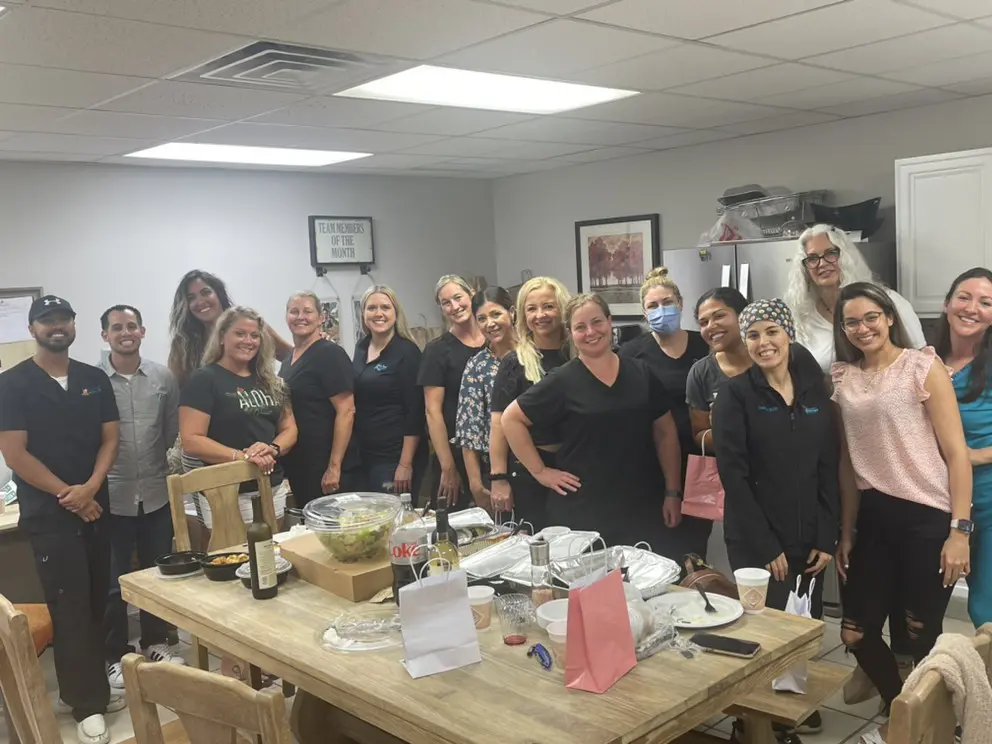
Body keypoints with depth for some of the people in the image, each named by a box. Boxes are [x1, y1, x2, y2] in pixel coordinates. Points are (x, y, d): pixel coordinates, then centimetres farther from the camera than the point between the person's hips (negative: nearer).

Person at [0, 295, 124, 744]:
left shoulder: (95, 380, 7)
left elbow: (110, 438, 5)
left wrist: (89, 488, -12)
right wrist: (67, 495, -11)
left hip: (95, 506, 4)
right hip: (48, 514, -4)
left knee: (96, 602, 10)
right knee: (70, 607, -2)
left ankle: (93, 687, 24)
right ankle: (88, 704, 7)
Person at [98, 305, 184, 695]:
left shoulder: (163, 377, 1)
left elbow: (174, 431, 7)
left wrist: (168, 465, 4)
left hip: (157, 491, 3)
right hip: (111, 495, -3)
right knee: (112, 579, 7)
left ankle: (156, 642, 32)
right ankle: (116, 654, 22)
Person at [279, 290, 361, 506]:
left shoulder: (330, 354, -11)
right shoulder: (289, 359, 13)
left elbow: (346, 411, -17)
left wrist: (334, 467, -21)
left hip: (326, 469, -8)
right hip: (297, 468, 8)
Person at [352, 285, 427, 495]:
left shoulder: (407, 352, -11)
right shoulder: (361, 348, 8)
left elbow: (415, 412, -14)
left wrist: (406, 464, -18)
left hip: (396, 456, -6)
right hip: (364, 454, 6)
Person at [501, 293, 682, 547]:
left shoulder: (641, 373, 4)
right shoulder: (562, 381, -4)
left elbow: (665, 433, 8)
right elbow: (511, 418, 0)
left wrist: (672, 491, 5)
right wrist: (540, 471, -3)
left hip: (641, 508, 3)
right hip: (582, 511, -2)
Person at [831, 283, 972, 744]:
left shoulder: (923, 367, -5)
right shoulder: (842, 379, 8)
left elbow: (957, 453, -8)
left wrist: (959, 529, -14)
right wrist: (845, 532, 11)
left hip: (927, 517, -5)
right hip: (874, 517, 5)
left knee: (923, 636, 4)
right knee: (856, 632, 9)